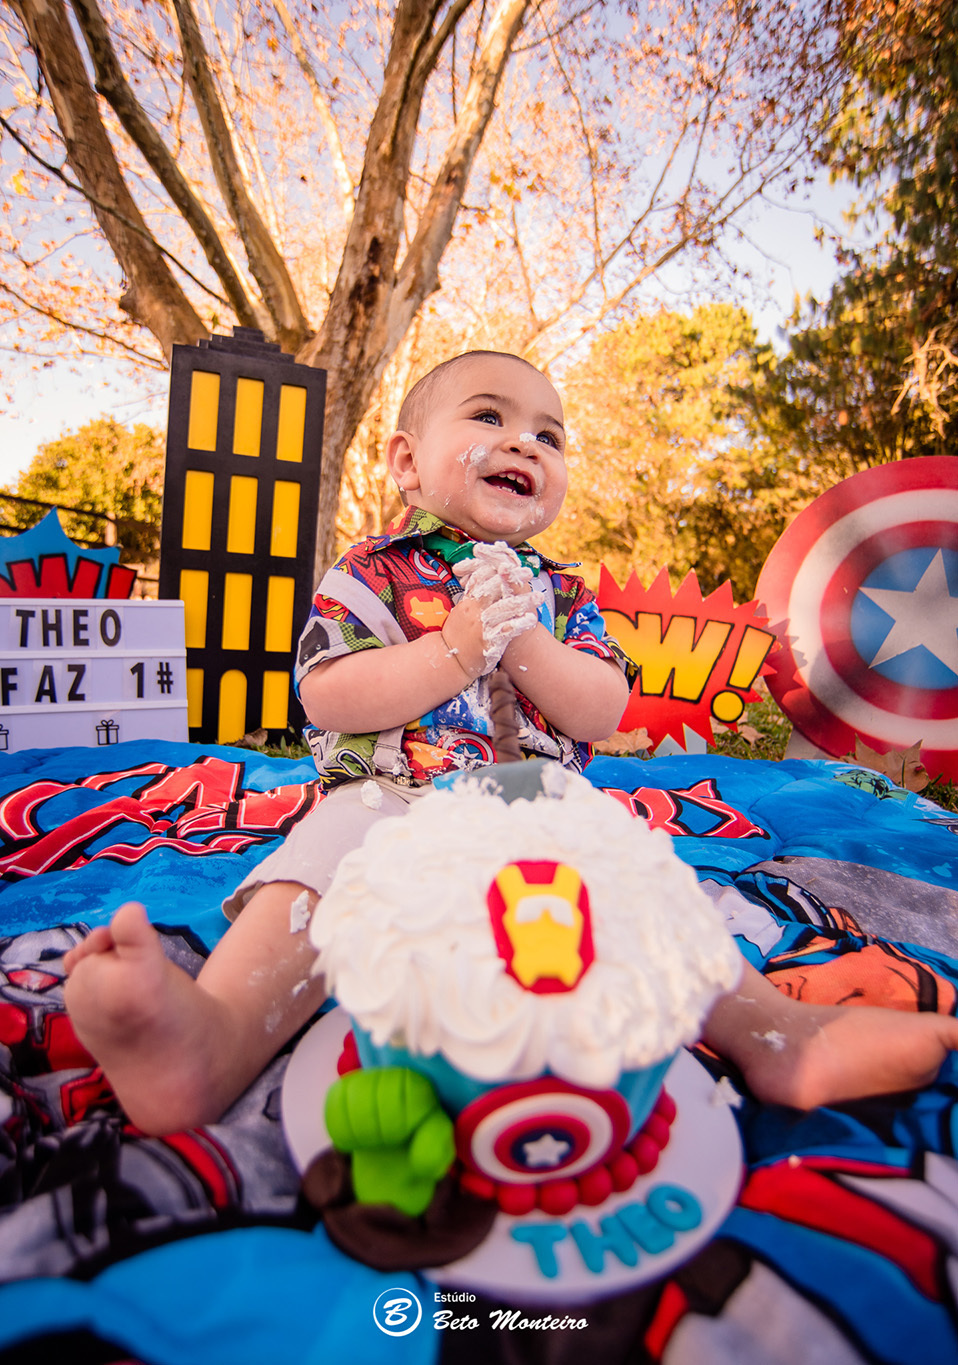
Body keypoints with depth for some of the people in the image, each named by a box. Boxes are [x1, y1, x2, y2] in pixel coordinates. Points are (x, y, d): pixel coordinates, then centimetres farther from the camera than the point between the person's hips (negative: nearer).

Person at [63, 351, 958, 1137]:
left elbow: (604, 715, 5)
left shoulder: (563, 595, 17)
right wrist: (457, 647, -15)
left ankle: (772, 1030, -25)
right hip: (390, 799, -3)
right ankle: (219, 1031, -50)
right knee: (331, 852, -32)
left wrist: (523, 641, -11)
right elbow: (328, 698, -7)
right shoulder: (371, 572, 7)